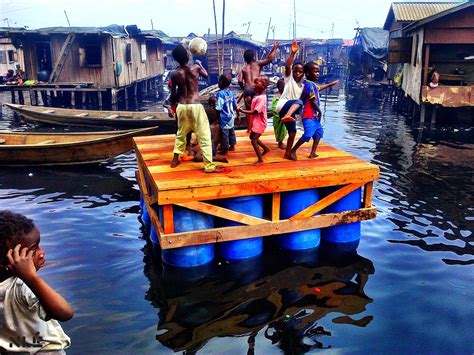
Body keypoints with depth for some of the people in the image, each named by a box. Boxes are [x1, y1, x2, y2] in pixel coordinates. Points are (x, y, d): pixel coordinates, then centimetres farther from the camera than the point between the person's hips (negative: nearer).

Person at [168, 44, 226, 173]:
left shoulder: (174, 74, -2)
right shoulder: (195, 68, -6)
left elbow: (173, 94, 5)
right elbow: (206, 75, 16)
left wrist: (172, 106, 22)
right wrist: (199, 63, 32)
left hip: (182, 106, 4)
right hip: (195, 106, -4)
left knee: (181, 133, 24)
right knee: (204, 136, 1)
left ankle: (175, 160, 33)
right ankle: (209, 166, 0)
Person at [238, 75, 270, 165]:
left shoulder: (261, 98, -25)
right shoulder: (257, 95, 6)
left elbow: (254, 112, -27)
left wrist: (242, 110, -24)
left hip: (259, 123, -10)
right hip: (255, 122, 10)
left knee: (254, 140, -5)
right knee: (252, 137, 23)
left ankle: (260, 160, 5)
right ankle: (265, 148, 37)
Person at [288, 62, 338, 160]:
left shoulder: (313, 84, 13)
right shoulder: (310, 84, -17)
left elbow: (319, 88, 37)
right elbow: (313, 101, -18)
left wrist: (331, 84, 47)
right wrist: (320, 112, -6)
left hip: (313, 115, 11)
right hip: (309, 115, -11)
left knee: (319, 132, 19)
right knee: (308, 134, -20)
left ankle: (313, 153, 22)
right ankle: (292, 151, -9)